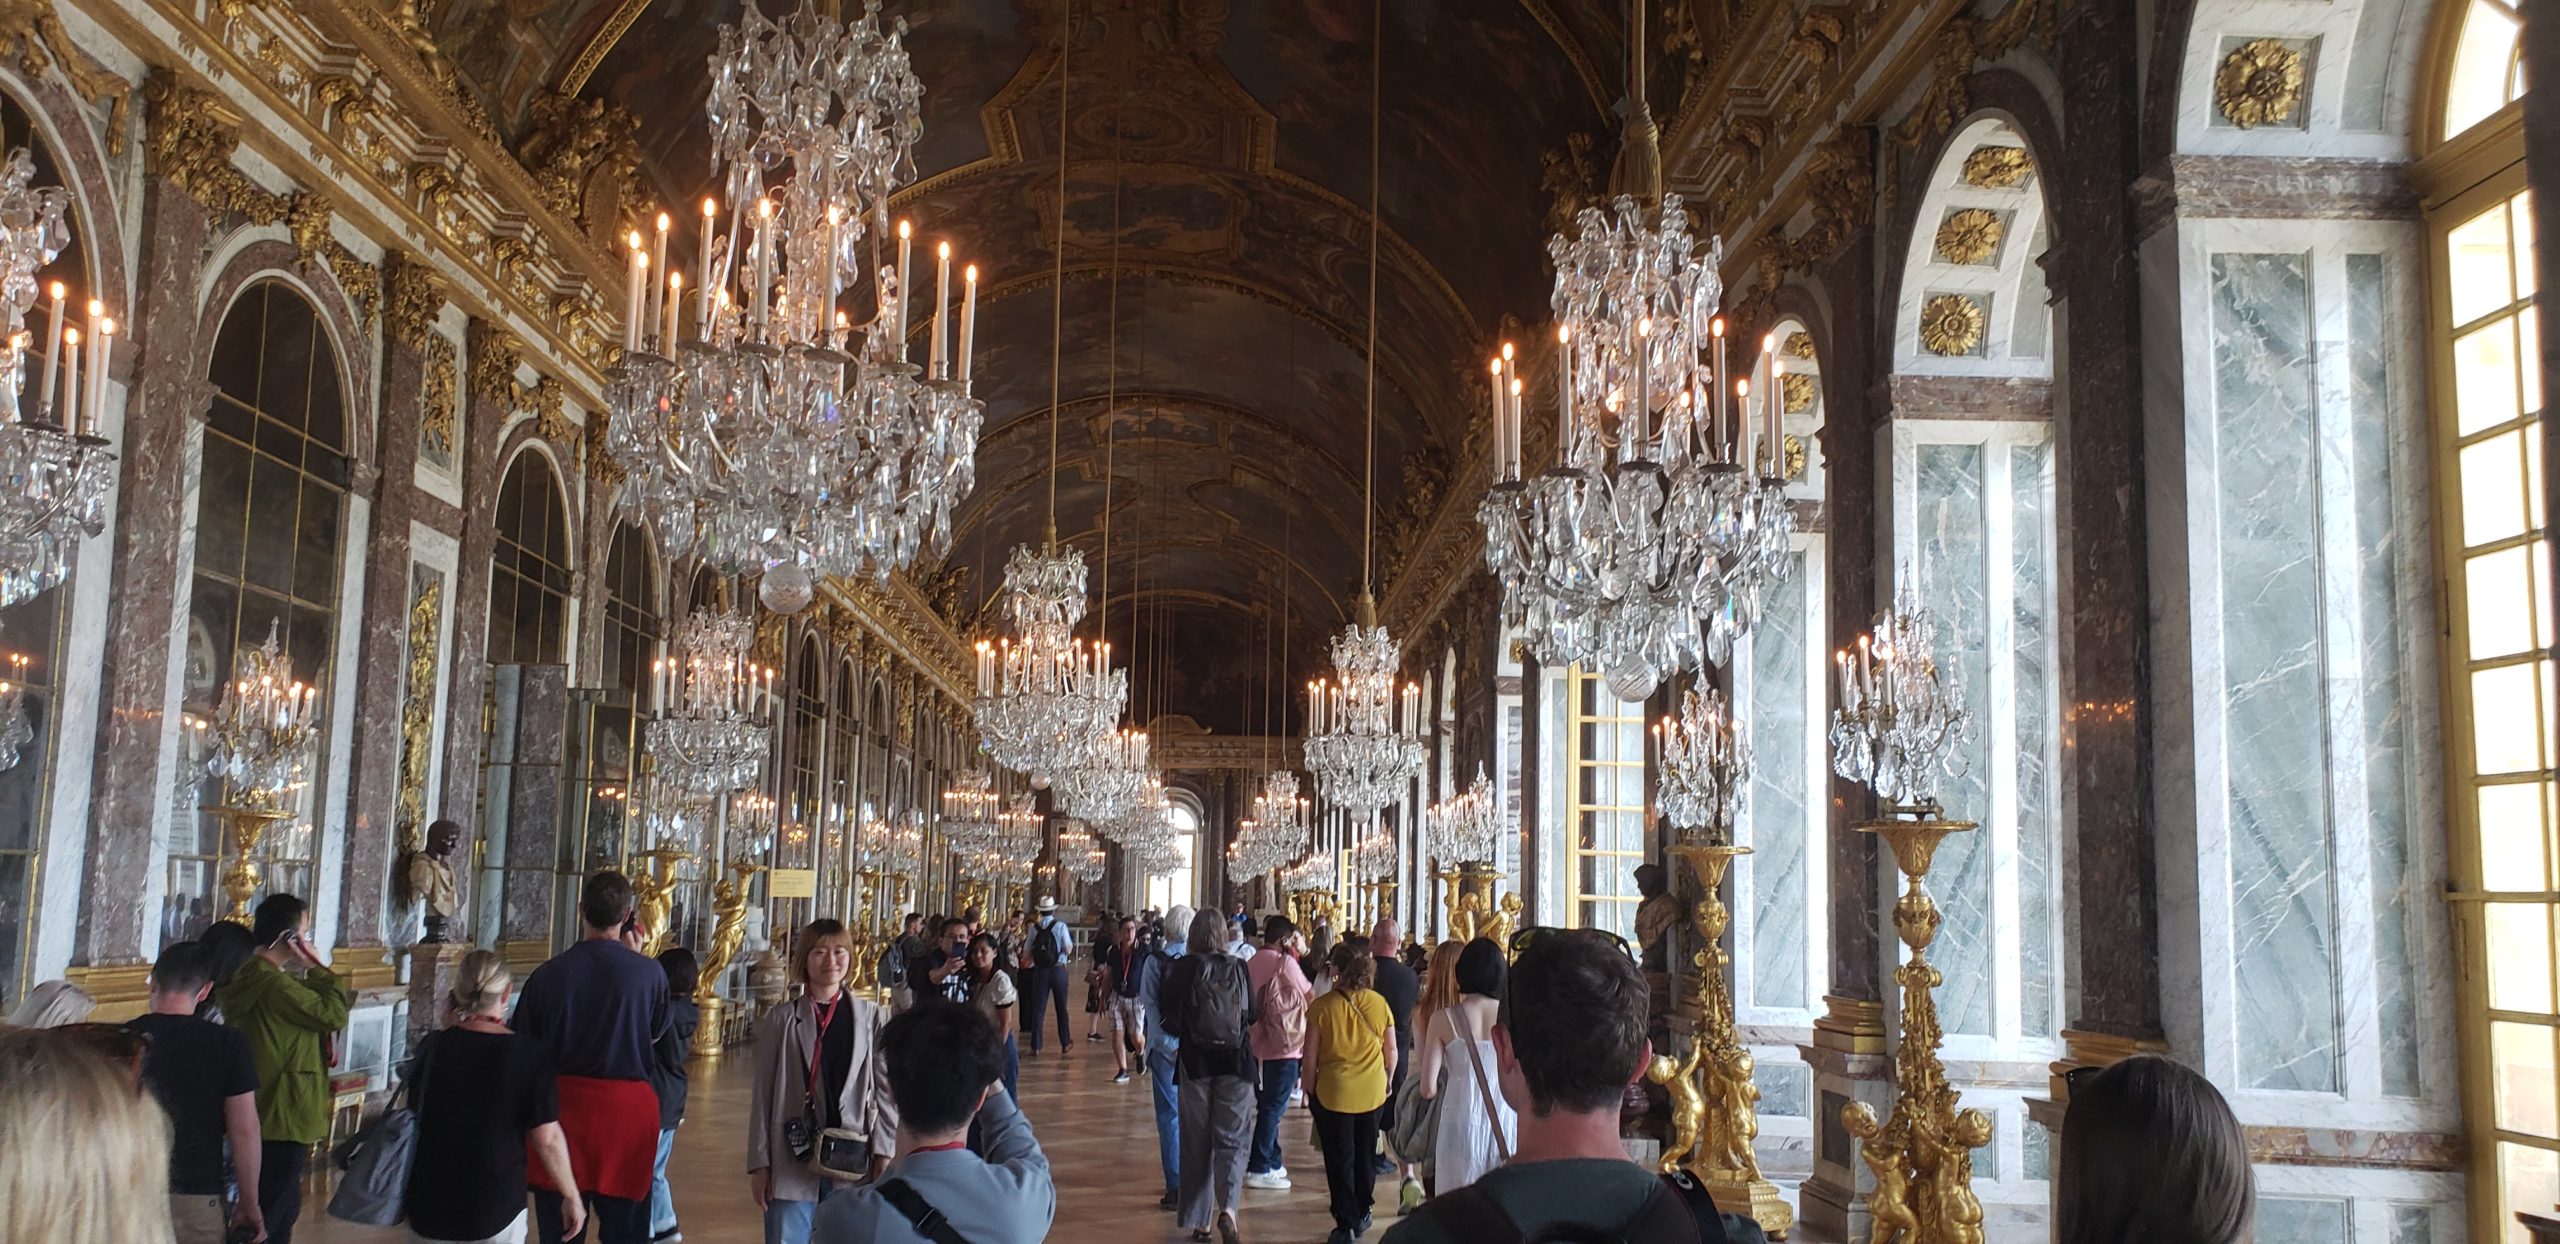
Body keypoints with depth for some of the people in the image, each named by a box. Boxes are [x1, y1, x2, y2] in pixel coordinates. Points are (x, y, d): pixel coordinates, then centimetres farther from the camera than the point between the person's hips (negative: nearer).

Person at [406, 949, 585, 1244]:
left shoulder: (434, 1045, -5)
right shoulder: (529, 1054, -14)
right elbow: (547, 1138, -13)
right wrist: (571, 1196, 0)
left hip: (428, 1206, 3)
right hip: (495, 1211, -3)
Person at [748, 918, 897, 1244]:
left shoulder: (872, 1018, 3)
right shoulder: (781, 1019, 3)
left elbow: (886, 1090, 3)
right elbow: (763, 1095, 4)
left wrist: (884, 1153, -4)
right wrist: (759, 1163, 1)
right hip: (793, 1160, 0)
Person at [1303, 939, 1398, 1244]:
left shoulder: (1322, 1006, -14)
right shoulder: (1379, 1004, -6)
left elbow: (1311, 1055, -9)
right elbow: (1391, 1051, 3)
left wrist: (1310, 1089, 6)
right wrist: (1386, 1080, 20)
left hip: (1333, 1092, -3)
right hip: (1372, 1092, 3)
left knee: (1339, 1160, 7)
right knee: (1365, 1156, 19)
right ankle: (1361, 1215, 31)